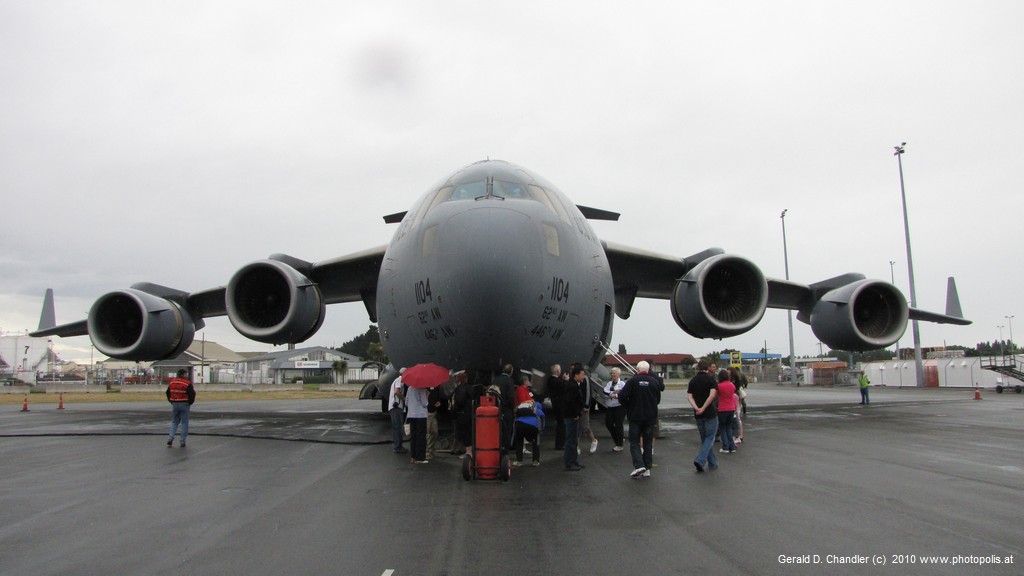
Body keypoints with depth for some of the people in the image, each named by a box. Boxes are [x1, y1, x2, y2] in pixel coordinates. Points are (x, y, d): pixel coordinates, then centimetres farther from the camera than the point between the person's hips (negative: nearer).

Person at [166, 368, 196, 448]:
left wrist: (172, 402, 19)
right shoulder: (187, 383, -12)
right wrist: (190, 403, 4)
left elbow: (168, 393, 13)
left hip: (174, 404, 5)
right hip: (184, 405, -5)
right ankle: (182, 442, 4)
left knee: (174, 422, 18)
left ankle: (170, 438, 4)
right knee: (184, 423, 3)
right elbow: (192, 394, -13)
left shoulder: (172, 382, 6)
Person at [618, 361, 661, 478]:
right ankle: (648, 469, 12)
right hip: (650, 417, 3)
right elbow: (658, 399, 8)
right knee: (648, 443, 11)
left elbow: (622, 396, -16)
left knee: (634, 442, 4)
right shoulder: (655, 381, 0)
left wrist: (629, 407, 2)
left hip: (635, 416, -3)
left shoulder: (632, 381, -10)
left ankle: (639, 465, -12)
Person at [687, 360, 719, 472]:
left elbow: (689, 396, -4)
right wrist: (703, 408, -18)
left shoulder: (693, 380, 7)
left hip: (698, 415, 5)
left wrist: (696, 408, -15)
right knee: (710, 437, 2)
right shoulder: (711, 379, -6)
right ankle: (700, 460, -15)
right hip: (710, 413, -4)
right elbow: (712, 395, -20)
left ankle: (712, 463, 21)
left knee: (704, 439, 15)